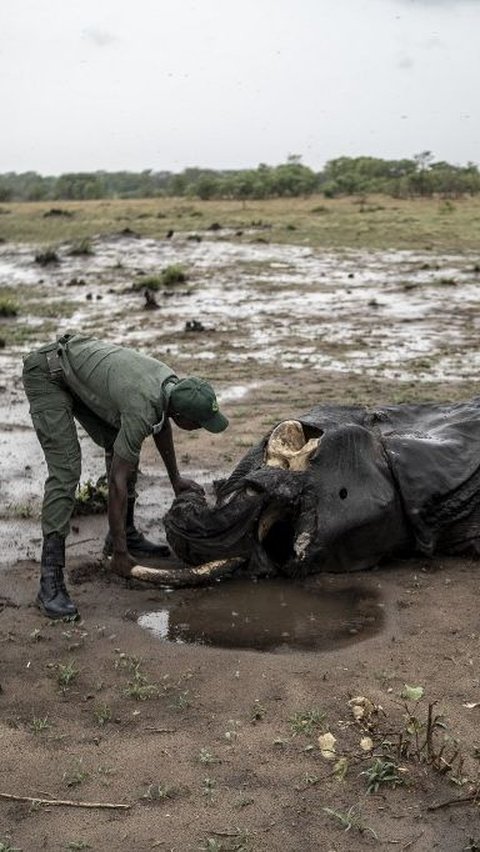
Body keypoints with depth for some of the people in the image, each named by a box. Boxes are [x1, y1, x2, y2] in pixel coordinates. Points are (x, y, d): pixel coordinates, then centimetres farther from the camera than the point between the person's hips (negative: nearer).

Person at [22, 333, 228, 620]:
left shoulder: (172, 385, -8)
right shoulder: (141, 411, -32)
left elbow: (162, 423, 17)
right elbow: (117, 481, -27)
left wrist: (176, 479, 24)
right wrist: (119, 552, -20)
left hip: (76, 361, 9)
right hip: (47, 373, -9)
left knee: (121, 448, 9)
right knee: (66, 470, -19)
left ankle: (127, 533, 25)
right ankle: (51, 581, -20)